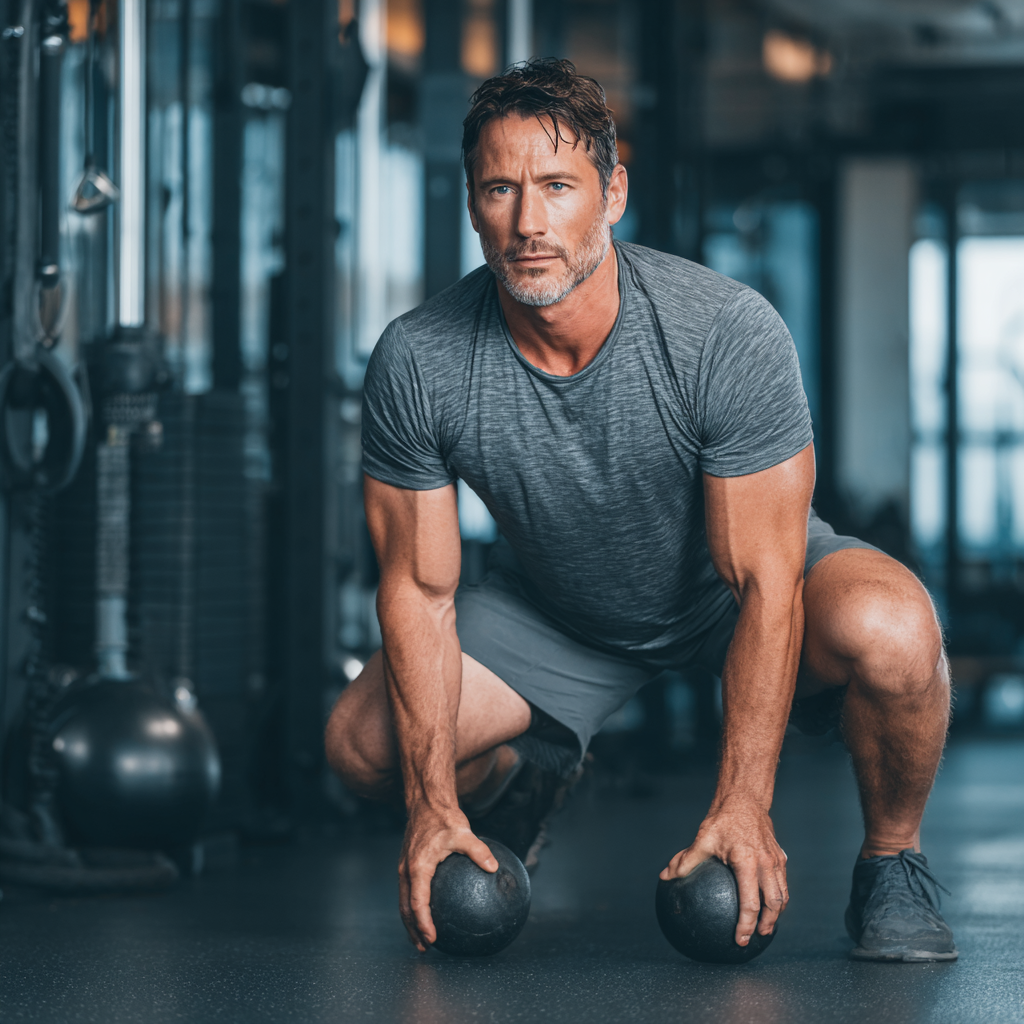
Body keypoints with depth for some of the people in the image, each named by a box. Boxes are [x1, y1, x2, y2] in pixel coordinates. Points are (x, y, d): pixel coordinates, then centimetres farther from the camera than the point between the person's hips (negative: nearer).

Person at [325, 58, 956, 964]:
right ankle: (523, 777, 21)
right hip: (551, 611, 3)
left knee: (890, 631, -35)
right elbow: (419, 590, -15)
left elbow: (765, 584, -29)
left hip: (732, 583, -3)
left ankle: (891, 864, -4)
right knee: (364, 747, -15)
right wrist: (435, 805, -20)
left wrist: (742, 808, -32)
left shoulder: (730, 334, -33)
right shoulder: (416, 365, -25)